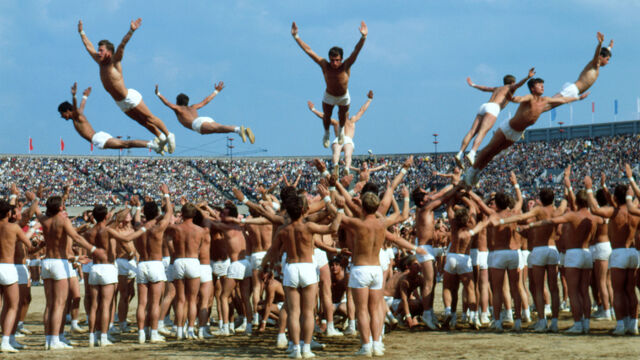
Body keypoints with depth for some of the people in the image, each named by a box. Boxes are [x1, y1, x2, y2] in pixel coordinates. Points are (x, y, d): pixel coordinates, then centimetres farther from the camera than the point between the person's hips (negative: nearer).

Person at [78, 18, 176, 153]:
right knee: (142, 121, 15)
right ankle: (160, 137, 27)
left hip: (130, 98, -7)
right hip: (121, 103, 7)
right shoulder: (100, 62, 4)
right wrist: (81, 32, 20)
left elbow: (122, 45, -29)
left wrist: (131, 31, -40)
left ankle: (168, 135, 13)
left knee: (149, 118, 2)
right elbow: (88, 46, 14)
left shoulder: (114, 62, -14)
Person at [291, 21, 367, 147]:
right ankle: (326, 133, 48)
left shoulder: (346, 66, -36)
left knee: (343, 115, 22)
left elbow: (356, 51, -49)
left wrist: (363, 38, -66)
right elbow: (308, 50, -32)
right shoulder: (325, 65, -33)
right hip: (329, 96, 0)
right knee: (326, 116, 14)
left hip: (343, 96, 0)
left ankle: (341, 130, 56)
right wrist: (296, 36, -36)